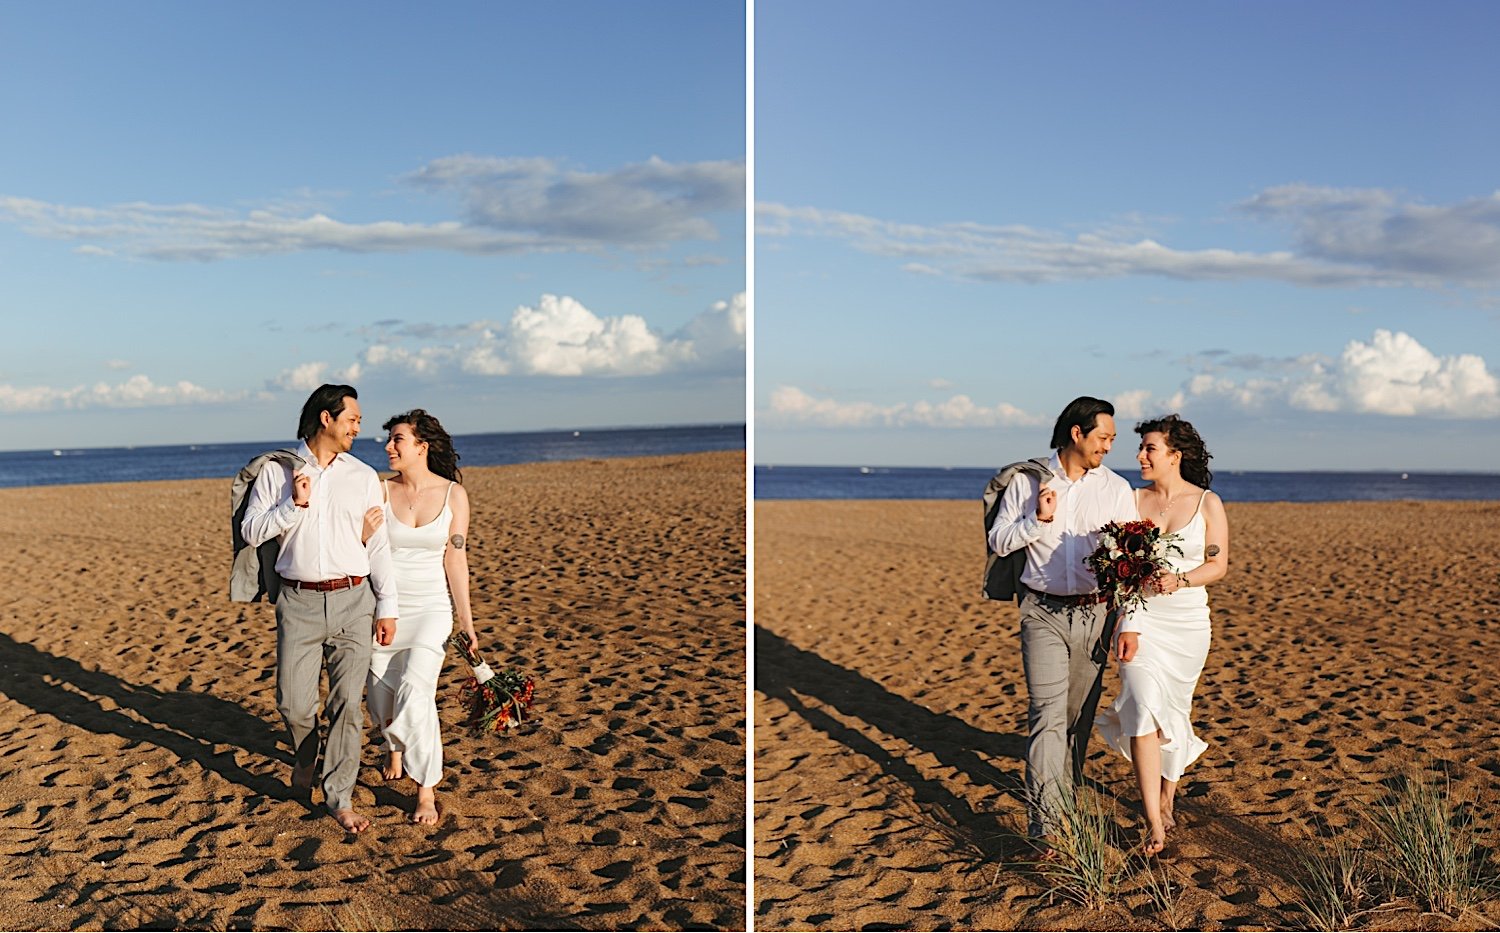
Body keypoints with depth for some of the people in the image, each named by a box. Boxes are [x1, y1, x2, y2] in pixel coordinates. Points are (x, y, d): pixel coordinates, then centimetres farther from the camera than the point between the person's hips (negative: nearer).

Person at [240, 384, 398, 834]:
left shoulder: (363, 477, 8)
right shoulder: (277, 472, 5)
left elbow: (378, 545, 7)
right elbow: (251, 532, 1)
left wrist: (387, 606, 3)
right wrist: (293, 506, -12)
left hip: (353, 600, 1)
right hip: (299, 601, 0)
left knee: (347, 702, -1)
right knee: (293, 701, 0)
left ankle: (339, 797, 10)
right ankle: (305, 754, 34)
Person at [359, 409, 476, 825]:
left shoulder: (453, 494, -6)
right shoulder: (381, 492, -4)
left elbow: (455, 559, -4)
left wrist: (467, 621, -6)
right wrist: (366, 533, -21)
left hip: (432, 607, -2)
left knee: (415, 692, -17)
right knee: (381, 696, 13)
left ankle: (427, 791, -4)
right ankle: (394, 750, 47)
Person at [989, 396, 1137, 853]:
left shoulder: (1116, 487, 5)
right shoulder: (1027, 481, 1)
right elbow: (998, 541, 3)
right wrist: (1036, 521, -14)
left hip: (1094, 614, 2)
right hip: (1044, 613, -2)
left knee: (1079, 714, 11)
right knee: (1047, 714, -10)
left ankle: (1065, 793, 31)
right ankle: (1043, 824, -12)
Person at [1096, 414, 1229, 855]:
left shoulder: (1208, 503, 0)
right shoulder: (1134, 500, 2)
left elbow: (1219, 565, -1)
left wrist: (1179, 579, -21)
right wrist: (1126, 626, -11)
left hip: (1187, 619, 0)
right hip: (1140, 616, 0)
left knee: (1174, 711, 11)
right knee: (1143, 710, -14)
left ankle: (1166, 802, 33)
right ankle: (1154, 824, -14)